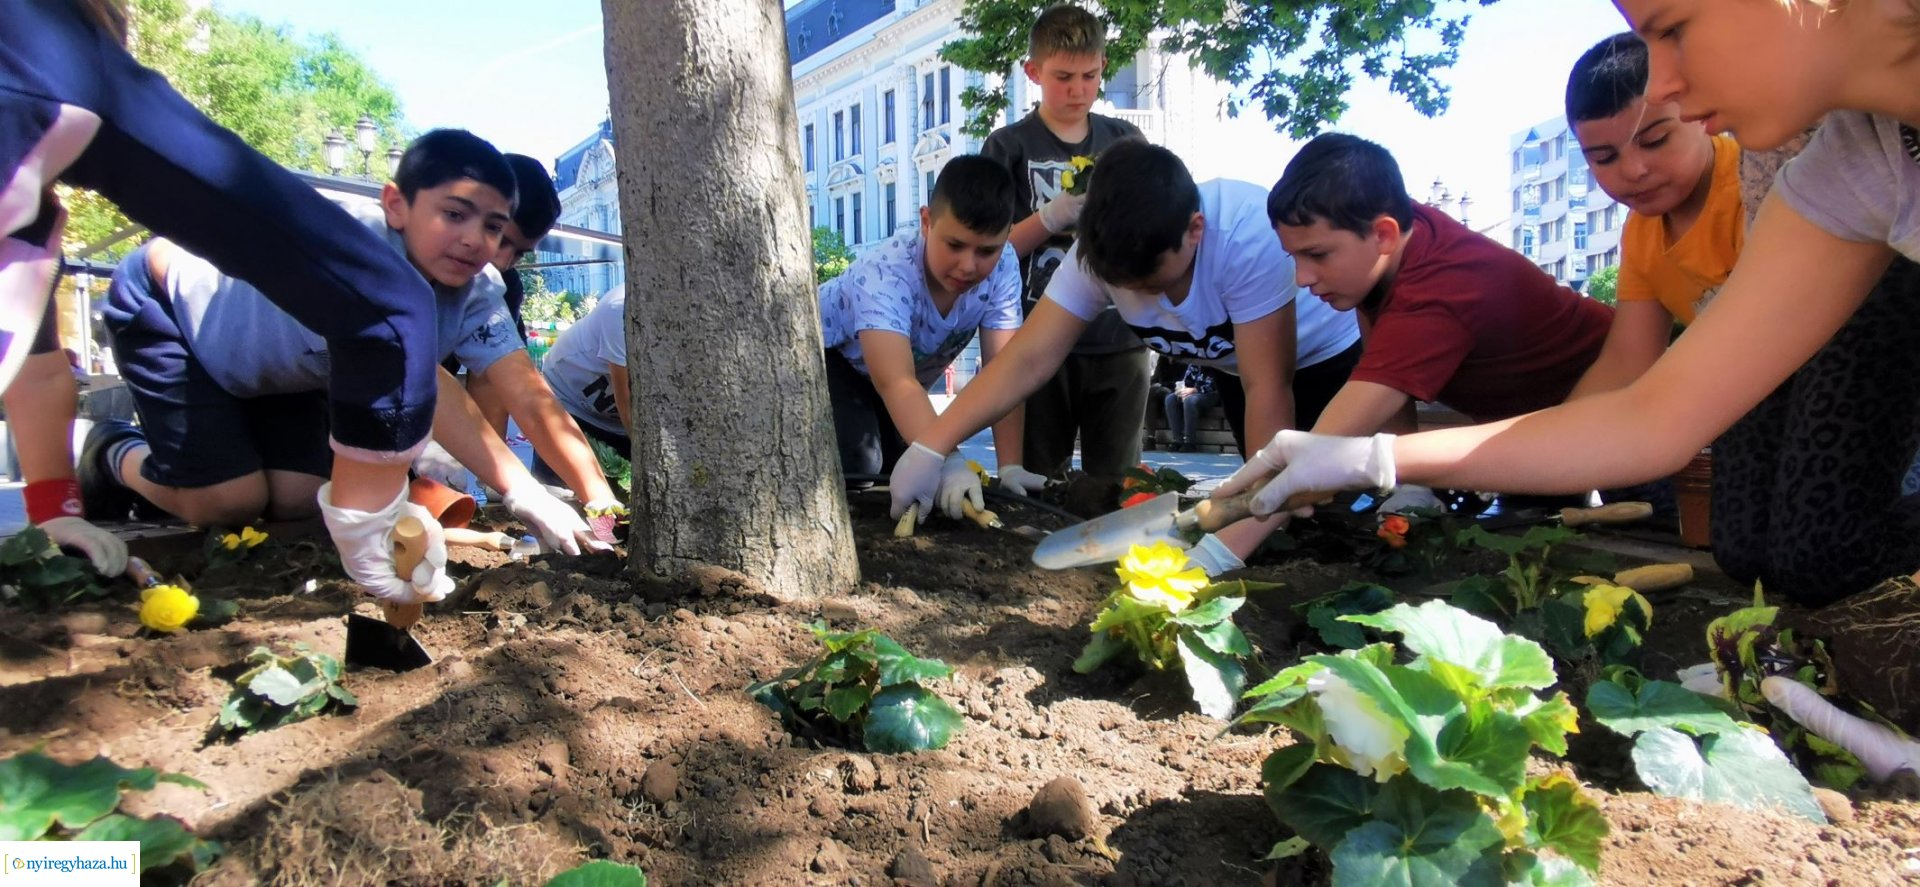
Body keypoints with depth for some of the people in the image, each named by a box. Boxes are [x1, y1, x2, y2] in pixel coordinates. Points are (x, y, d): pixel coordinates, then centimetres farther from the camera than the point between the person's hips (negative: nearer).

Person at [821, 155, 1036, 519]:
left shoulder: (1001, 268, -26)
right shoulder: (885, 274, -41)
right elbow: (895, 382, -54)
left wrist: (1010, 466, -33)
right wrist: (945, 461, -68)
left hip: (913, 369, 6)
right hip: (827, 355, -6)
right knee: (856, 470, -25)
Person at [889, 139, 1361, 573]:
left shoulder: (1249, 235, -40)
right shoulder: (1102, 251, -25)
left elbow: (1269, 389, -40)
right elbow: (1029, 359, -27)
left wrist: (1229, 545, -45)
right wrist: (928, 448, -37)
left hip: (1329, 356, -4)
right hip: (1231, 370, 5)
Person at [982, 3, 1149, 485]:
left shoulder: (1126, 140, 11)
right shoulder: (1009, 147, 2)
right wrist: (1054, 217, -16)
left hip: (1120, 338, 2)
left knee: (1118, 481, 8)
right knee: (1038, 483, 5)